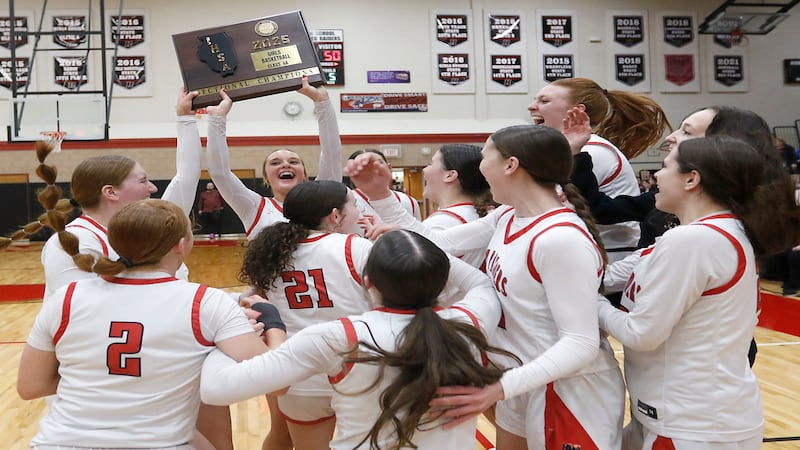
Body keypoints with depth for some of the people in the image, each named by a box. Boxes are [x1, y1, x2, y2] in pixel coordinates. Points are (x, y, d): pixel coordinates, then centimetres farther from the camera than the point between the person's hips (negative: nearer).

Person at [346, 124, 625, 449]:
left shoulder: (560, 239, -27)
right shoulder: (507, 217, 0)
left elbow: (581, 343, -27)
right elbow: (436, 243, 5)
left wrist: (500, 387, -37)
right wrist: (378, 195, -3)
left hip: (568, 391, -8)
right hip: (524, 381, 8)